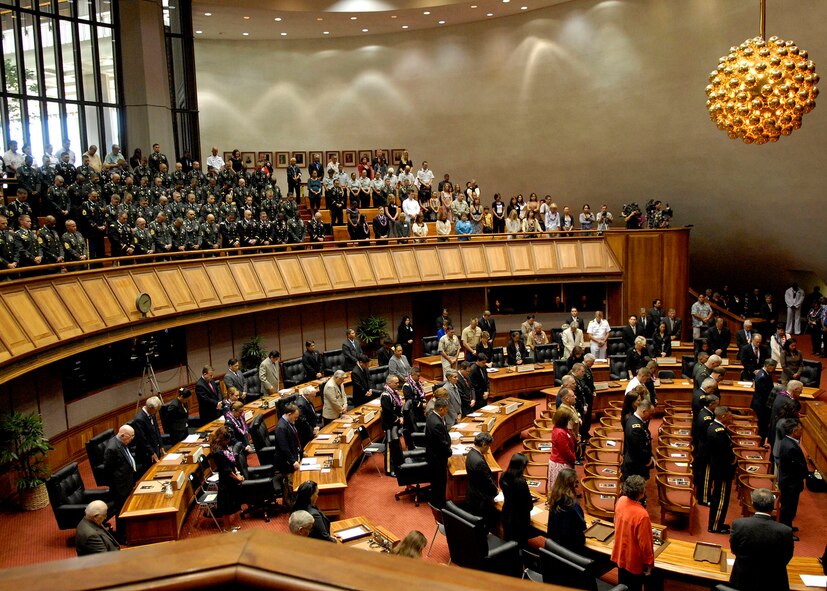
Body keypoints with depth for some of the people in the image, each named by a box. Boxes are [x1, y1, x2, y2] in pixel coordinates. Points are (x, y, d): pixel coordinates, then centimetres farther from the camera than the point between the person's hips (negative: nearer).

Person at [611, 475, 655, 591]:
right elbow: (644, 542, -23)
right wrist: (648, 563, -9)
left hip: (620, 554, 6)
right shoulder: (642, 514, -34)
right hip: (634, 560, -6)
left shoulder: (620, 501, -12)